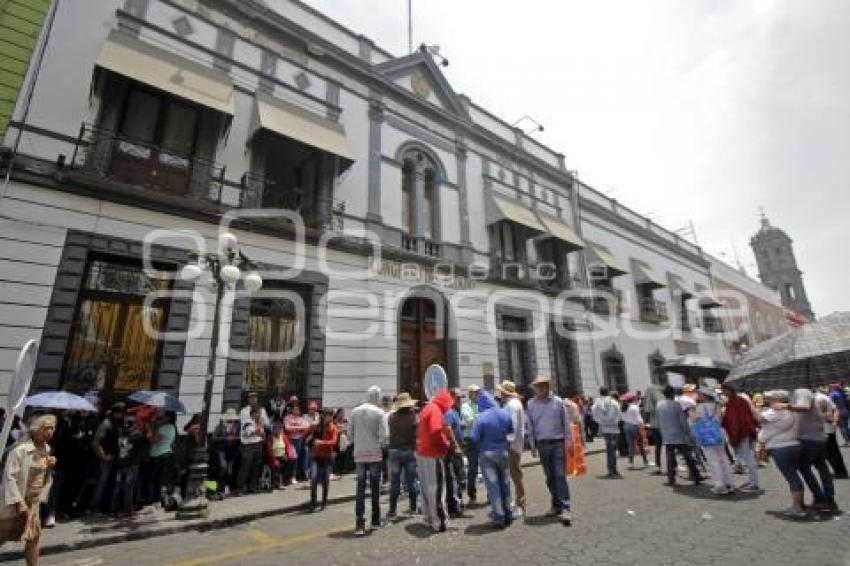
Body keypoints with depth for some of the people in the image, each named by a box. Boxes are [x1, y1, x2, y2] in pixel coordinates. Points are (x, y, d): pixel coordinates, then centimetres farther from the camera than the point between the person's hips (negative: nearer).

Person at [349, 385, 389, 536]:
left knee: (360, 488, 7)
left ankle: (360, 525, 3)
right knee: (375, 487, 12)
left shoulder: (355, 411, 0)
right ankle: (376, 520, 24)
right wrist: (379, 444, 5)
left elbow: (350, 432, 3)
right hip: (374, 454, -2)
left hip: (359, 454, 3)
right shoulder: (379, 412, -11)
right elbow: (384, 435, -15)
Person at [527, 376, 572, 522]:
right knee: (549, 477, 11)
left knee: (560, 475, -6)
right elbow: (530, 426, 5)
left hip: (558, 443, -2)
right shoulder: (531, 404, 0)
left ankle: (565, 507, 0)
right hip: (542, 444, 2)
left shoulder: (557, 401, -5)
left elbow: (566, 423, -1)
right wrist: (533, 445, 5)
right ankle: (556, 505, 23)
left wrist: (569, 442, -2)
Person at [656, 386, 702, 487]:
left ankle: (671, 479, 6)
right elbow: (683, 420, -9)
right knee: (688, 457, 11)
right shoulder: (676, 404, -9)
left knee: (670, 459, 6)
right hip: (679, 436, -2)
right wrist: (687, 432, 2)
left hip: (667, 437, 2)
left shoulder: (658, 405, 2)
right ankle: (696, 477, 18)